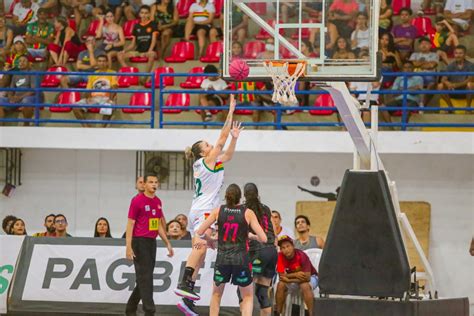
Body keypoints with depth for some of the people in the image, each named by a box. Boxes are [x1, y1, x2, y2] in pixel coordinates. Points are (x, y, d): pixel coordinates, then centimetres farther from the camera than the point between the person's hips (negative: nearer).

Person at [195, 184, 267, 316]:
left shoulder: (218, 211, 1)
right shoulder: (247, 213, -3)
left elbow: (200, 232, 2)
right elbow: (263, 238, -6)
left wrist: (210, 239, 22)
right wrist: (252, 236, 15)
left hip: (222, 259, 1)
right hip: (241, 259, -1)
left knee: (216, 294, 24)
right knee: (248, 297, 15)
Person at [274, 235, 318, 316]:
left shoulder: (301, 255, -29)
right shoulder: (280, 256, -18)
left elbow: (307, 277, -31)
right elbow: (282, 276, -17)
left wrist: (289, 277, -27)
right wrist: (295, 274, -31)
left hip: (311, 277, -4)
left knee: (305, 286, -36)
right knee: (281, 285, -22)